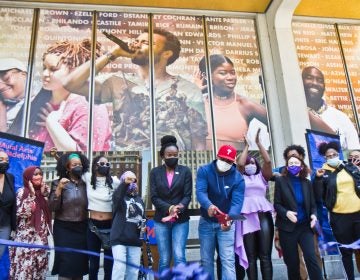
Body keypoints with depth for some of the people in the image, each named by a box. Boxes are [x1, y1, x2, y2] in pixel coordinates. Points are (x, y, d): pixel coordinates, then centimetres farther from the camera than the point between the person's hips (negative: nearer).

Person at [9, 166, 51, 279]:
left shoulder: (45, 190, 5)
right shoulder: (22, 191, -8)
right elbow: (21, 213, -18)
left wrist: (44, 193, -8)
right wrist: (32, 195, -20)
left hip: (41, 234, 5)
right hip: (26, 235, -5)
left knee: (40, 262, 12)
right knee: (24, 264, -2)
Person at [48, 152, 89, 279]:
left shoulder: (85, 184, 6)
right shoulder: (58, 183, -4)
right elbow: (52, 207, -13)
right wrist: (59, 189, -23)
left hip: (82, 228, 4)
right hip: (64, 228, -3)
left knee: (80, 260, 10)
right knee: (66, 261, -3)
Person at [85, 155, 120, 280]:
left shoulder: (114, 181, -5)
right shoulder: (88, 178, 1)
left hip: (110, 225, -1)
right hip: (93, 225, 1)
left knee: (109, 261, 10)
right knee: (93, 262, 12)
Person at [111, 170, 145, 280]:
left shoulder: (139, 199, 16)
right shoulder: (120, 196, 0)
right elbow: (117, 196, -26)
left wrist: (143, 226, 3)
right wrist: (125, 183, -45)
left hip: (135, 240, 5)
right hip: (119, 238, -5)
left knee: (133, 269, 10)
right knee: (120, 267, -12)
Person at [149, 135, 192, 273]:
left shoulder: (185, 171, 2)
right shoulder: (155, 172, 4)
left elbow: (187, 195, -3)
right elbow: (154, 197, -3)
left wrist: (179, 207, -22)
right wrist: (169, 208, -19)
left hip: (181, 220, -1)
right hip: (161, 220, 1)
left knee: (179, 257, -9)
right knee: (164, 259, 6)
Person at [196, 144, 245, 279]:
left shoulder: (238, 178, -12)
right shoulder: (204, 171, -12)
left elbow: (237, 201, -23)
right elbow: (200, 191, -27)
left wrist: (230, 218, -44)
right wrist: (208, 205, -49)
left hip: (226, 222, -1)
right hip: (206, 222, 1)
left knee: (228, 260, -4)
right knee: (206, 259, 12)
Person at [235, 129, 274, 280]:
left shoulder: (262, 176, 18)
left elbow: (268, 161, 2)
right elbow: (240, 163, -4)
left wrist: (258, 142, 3)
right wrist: (247, 146, 7)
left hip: (263, 214, 1)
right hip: (247, 216, -1)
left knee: (265, 255, -3)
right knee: (251, 256, -1)